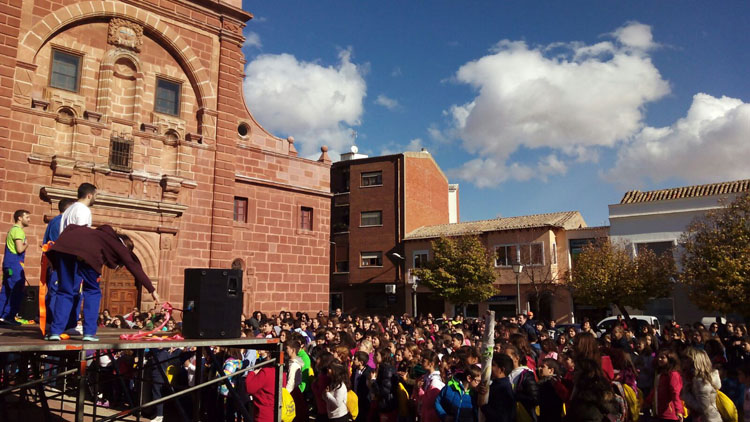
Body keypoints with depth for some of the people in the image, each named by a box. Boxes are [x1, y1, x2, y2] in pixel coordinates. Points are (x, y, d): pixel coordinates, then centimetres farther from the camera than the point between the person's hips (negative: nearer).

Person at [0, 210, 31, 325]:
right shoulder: (18, 231, -11)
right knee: (17, 292, -8)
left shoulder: (12, 230, 19)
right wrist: (26, 244, -2)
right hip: (15, 264, -10)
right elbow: (20, 249, -19)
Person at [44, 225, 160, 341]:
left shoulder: (101, 233, 38)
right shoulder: (120, 246, 23)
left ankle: (55, 331, 8)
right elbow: (135, 268, 19)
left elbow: (71, 227, 30)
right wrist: (152, 290, 20)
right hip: (87, 254, -5)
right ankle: (89, 333, 10)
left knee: (65, 291, 15)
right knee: (92, 291, 15)